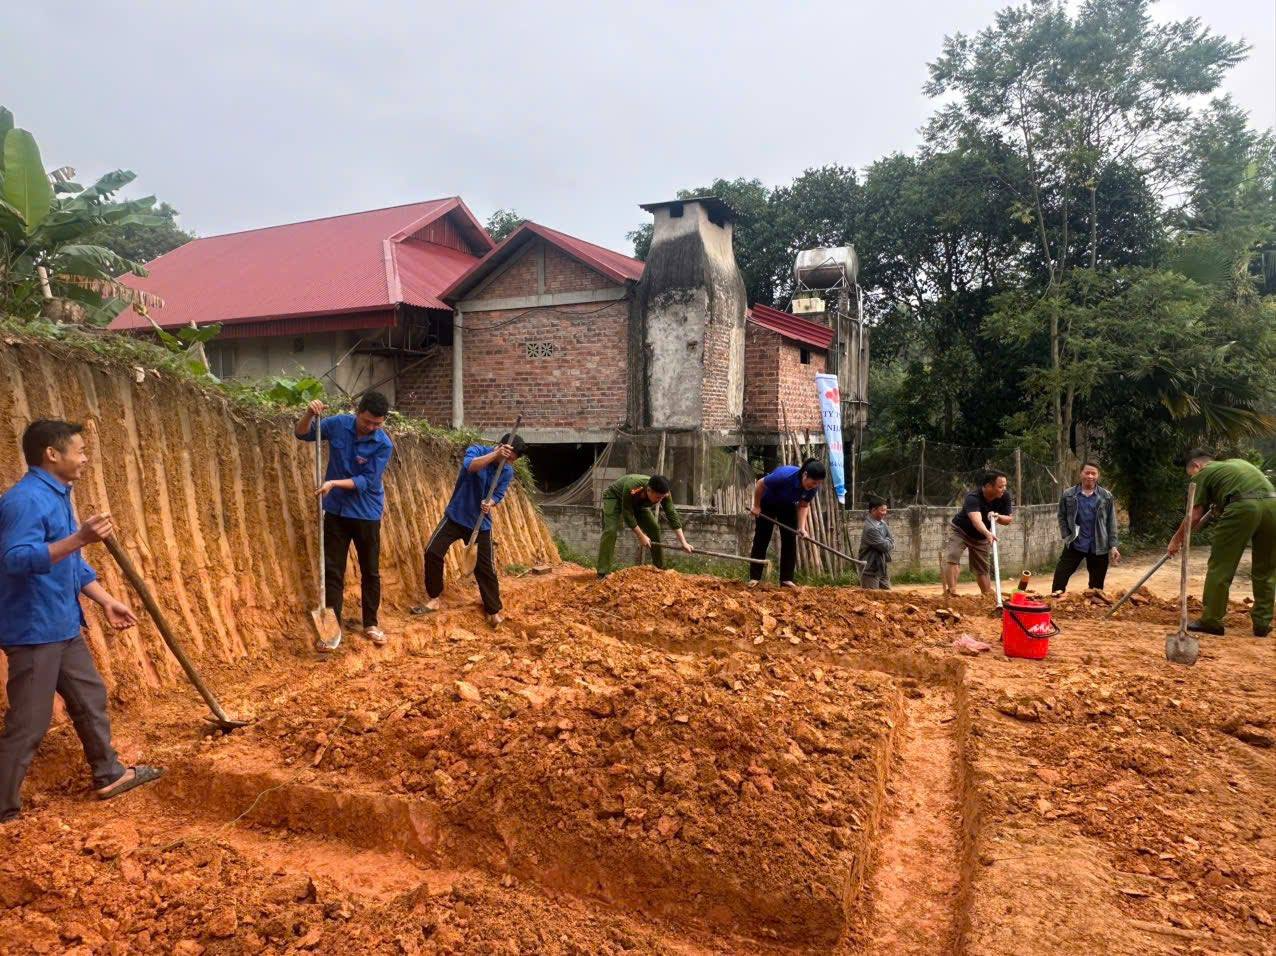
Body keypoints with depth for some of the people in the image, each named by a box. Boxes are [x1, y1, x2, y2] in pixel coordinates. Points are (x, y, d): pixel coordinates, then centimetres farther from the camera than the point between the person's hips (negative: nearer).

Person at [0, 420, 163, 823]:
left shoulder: (57, 496, 12)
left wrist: (107, 601, 18)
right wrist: (79, 538, -40)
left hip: (63, 627, 10)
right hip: (34, 631, -10)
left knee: (91, 699, 19)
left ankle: (109, 774, 34)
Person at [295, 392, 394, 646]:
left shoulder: (384, 444, -16)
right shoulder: (338, 424, -7)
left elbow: (365, 482, -18)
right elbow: (302, 434, 4)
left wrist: (334, 483, -30)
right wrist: (309, 415, -16)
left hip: (366, 514, -2)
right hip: (336, 510, 2)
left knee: (370, 571, 8)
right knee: (332, 570, 5)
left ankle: (371, 624, 22)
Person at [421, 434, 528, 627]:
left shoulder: (507, 472, -5)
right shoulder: (476, 450, -14)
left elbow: (498, 495, -6)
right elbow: (469, 466, -36)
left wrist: (489, 504, -29)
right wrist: (495, 455, -45)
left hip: (481, 523, 1)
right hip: (456, 515, -1)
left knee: (485, 567, 0)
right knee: (433, 552, -8)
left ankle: (493, 610, 12)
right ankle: (436, 596, 12)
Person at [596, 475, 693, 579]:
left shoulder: (663, 493, -29)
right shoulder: (631, 488, -44)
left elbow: (672, 515, -27)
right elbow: (628, 515, -34)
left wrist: (683, 542, -31)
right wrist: (641, 536, -30)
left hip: (636, 503, 5)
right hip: (614, 497, -5)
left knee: (654, 529, -4)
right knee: (610, 531, -25)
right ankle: (603, 574, -26)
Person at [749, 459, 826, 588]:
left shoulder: (813, 487, -26)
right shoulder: (785, 475, -41)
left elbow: (803, 505, -12)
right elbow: (760, 484, -26)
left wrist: (802, 527, -24)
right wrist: (756, 506, -15)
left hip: (788, 506, 4)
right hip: (767, 503, -4)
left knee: (790, 539, -5)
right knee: (762, 539, -4)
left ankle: (786, 579, -2)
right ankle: (754, 577, 2)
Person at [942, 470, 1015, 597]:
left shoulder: (1005, 497, -18)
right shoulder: (973, 498, -37)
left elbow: (1009, 519, -7)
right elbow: (977, 520, -53)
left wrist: (998, 516, -30)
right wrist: (988, 533, -72)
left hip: (981, 536, 5)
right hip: (960, 531, -5)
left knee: (982, 568, 10)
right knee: (952, 558, -25)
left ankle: (988, 595, 25)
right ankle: (951, 591, -28)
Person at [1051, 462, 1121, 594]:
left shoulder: (1106, 497, 1)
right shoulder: (1068, 495, 0)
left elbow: (1111, 523, 2)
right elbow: (1062, 517, 7)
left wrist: (1113, 546, -3)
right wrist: (1066, 537, -4)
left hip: (1099, 546, 1)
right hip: (1074, 544, -1)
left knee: (1097, 583, 10)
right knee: (1061, 573, -7)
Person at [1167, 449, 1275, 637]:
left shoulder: (1203, 473, 15)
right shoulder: (1237, 462, 32)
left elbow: (1194, 515, 10)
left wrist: (1176, 539, 21)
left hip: (1243, 508, -6)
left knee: (1221, 566, 4)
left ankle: (1211, 621, 8)